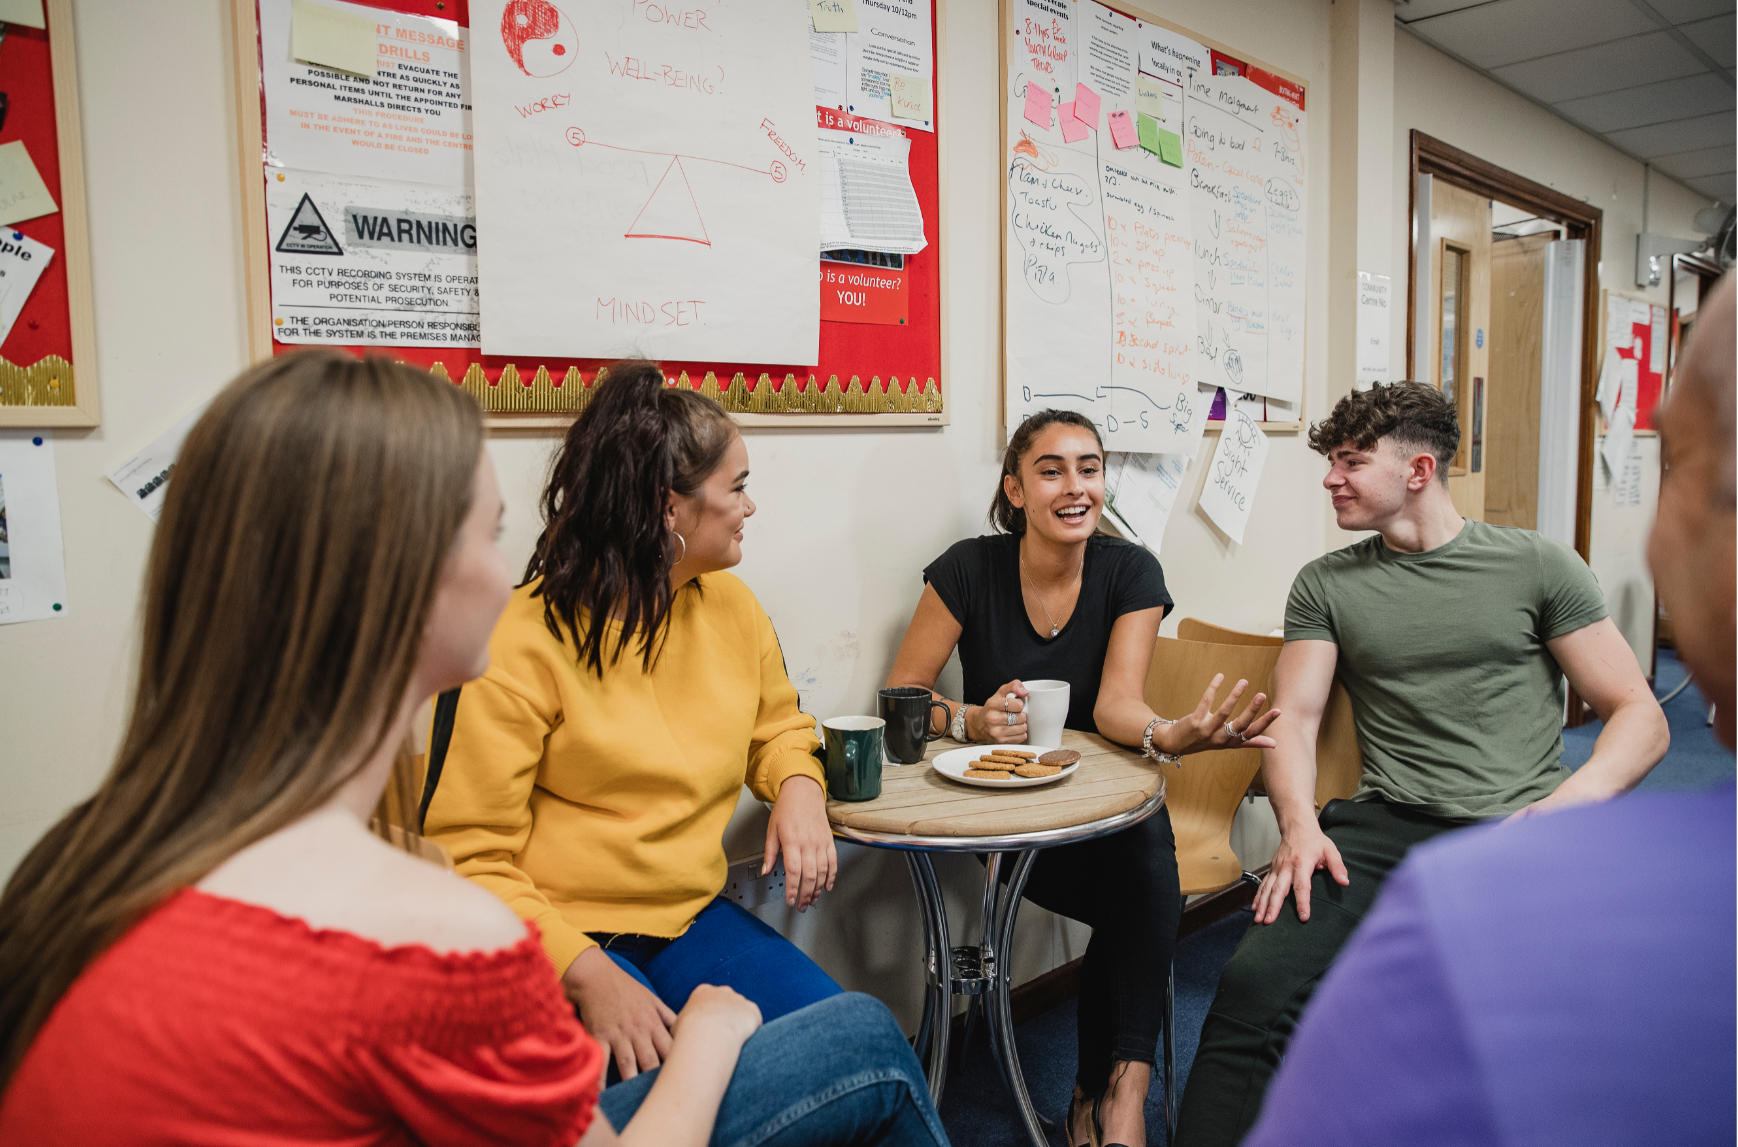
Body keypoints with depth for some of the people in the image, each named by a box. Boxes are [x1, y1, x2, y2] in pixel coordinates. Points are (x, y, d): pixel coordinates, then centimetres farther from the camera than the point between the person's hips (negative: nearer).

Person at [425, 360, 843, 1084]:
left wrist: (799, 787, -1)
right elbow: (469, 855, -14)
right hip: (564, 940, -5)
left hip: (693, 918, 6)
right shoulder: (530, 637, -14)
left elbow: (776, 726, 22)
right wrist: (585, 971, -27)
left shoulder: (732, 605, 5)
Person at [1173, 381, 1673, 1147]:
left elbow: (1640, 716, 6)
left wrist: (1571, 802, -14)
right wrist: (1299, 823, -13)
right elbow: (1294, 716, 7)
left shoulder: (1538, 566, 8)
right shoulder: (1326, 584, 13)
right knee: (1253, 983, -24)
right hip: (1389, 826, 1)